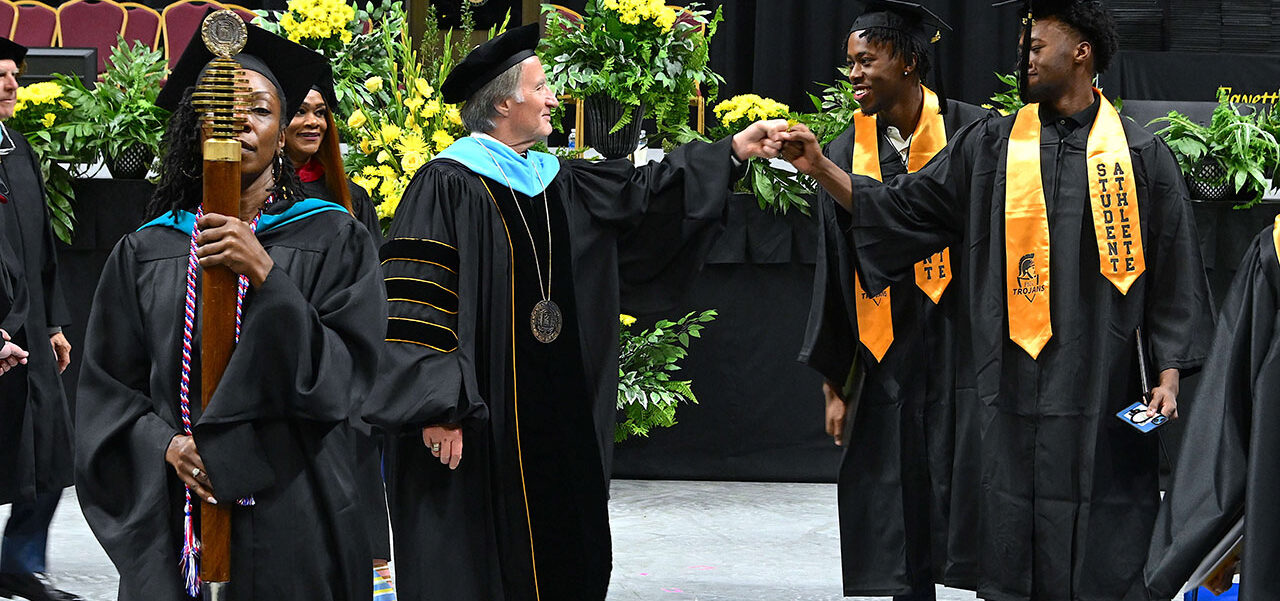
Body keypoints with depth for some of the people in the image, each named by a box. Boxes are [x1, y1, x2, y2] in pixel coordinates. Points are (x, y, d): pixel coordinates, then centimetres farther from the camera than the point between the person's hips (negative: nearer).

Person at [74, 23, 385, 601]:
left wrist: (264, 276, -19)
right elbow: (107, 387, 6)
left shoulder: (330, 239, 2)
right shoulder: (143, 255, 7)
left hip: (293, 510, -1)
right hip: (173, 523, 2)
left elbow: (346, 369, -9)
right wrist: (164, 444, -13)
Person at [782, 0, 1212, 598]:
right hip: (1018, 386, 2)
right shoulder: (990, 146, 8)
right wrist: (820, 167, -1)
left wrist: (1169, 375, -2)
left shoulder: (1140, 156, 3)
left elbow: (1173, 271, 4)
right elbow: (903, 208, 9)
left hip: (1106, 388, -2)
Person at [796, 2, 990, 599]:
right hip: (889, 363, 3)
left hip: (968, 344, -3)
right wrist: (833, 383, 8)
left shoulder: (973, 133, -5)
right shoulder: (845, 153, 5)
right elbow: (834, 274, 9)